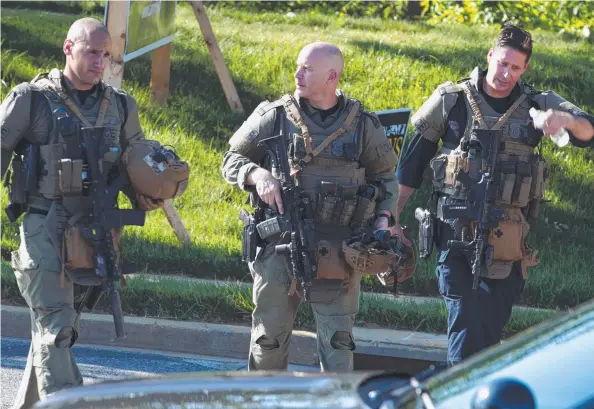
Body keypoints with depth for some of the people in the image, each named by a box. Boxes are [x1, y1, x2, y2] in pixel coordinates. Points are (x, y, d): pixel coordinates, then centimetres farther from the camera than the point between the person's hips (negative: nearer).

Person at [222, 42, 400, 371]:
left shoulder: (362, 124, 4)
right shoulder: (273, 117, 1)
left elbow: (384, 174, 17)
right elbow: (232, 161, 9)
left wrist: (383, 217, 1)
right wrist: (257, 175, -12)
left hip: (336, 253, 0)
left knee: (337, 340, -1)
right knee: (269, 335, 9)